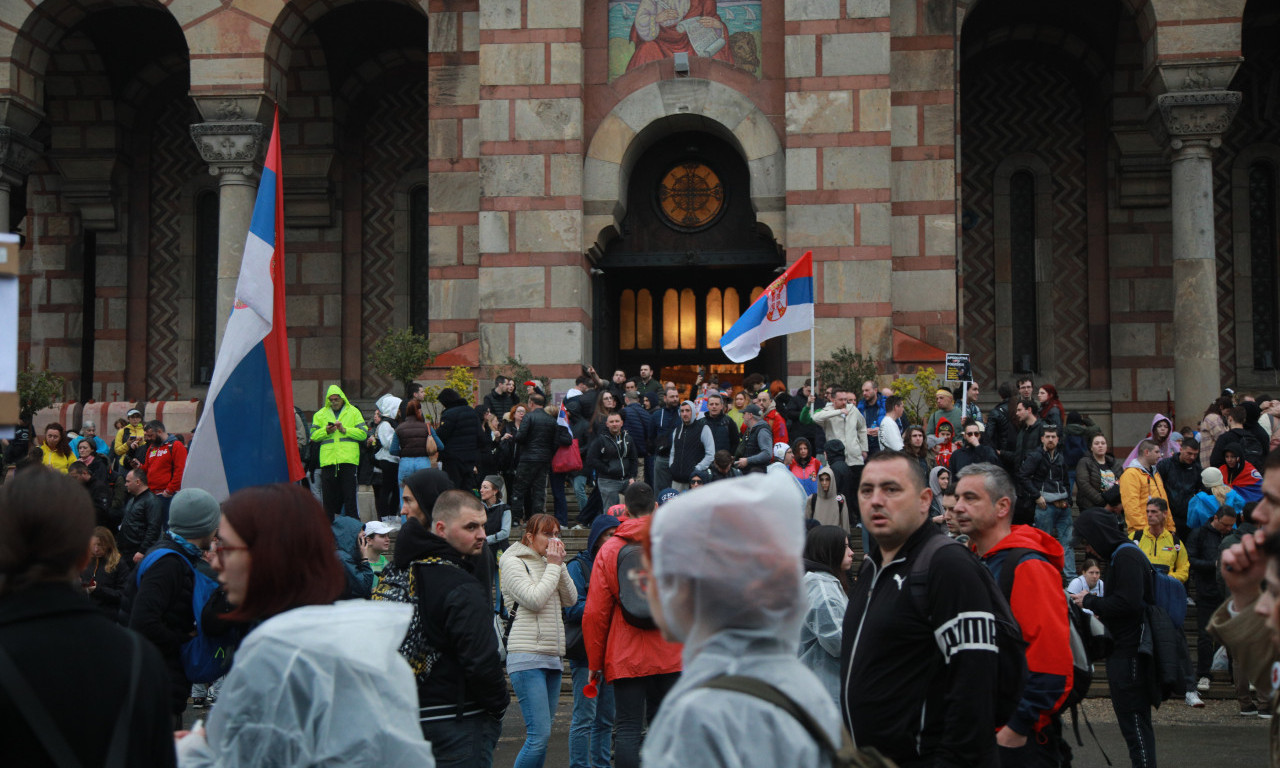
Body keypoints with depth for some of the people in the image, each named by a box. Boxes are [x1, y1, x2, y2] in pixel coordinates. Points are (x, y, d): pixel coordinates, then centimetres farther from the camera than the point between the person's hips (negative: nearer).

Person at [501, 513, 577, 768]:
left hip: (552, 656, 8)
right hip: (527, 656, -8)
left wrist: (560, 565, 2)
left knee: (542, 734, 7)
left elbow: (571, 599, 11)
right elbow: (534, 599, -14)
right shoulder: (513, 563, -2)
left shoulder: (547, 564, 19)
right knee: (540, 734, -15)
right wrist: (553, 566, -5)